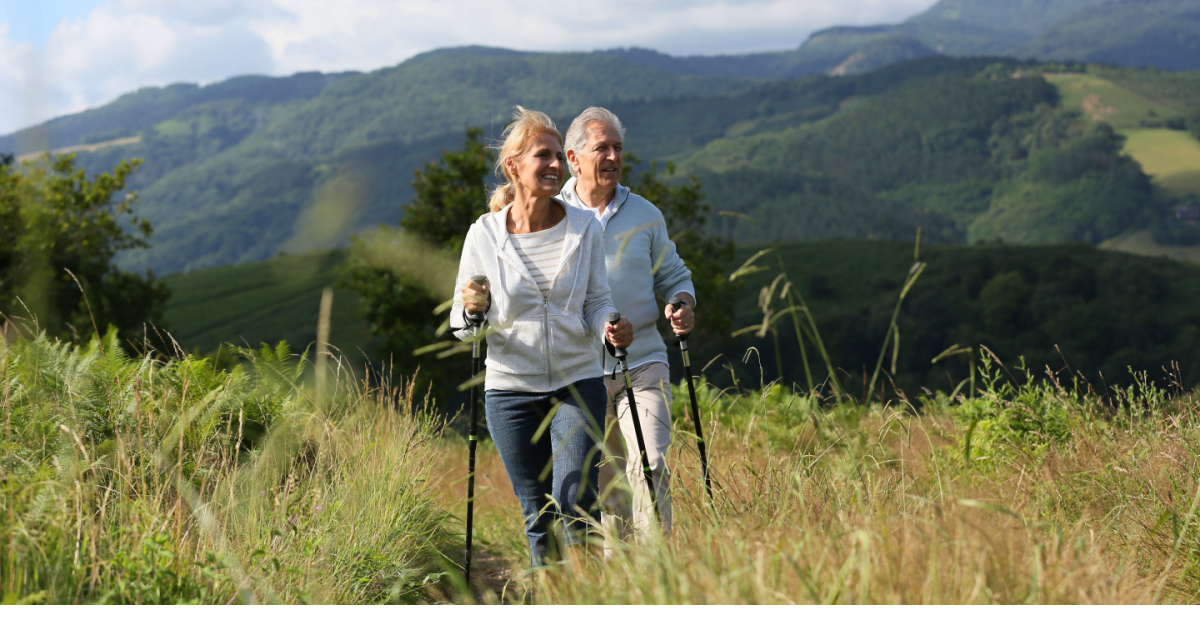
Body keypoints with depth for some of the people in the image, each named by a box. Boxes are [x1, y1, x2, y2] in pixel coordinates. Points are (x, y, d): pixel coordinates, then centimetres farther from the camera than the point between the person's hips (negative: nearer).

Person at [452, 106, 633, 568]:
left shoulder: (584, 228, 0)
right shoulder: (484, 235, -3)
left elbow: (597, 301, 7)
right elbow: (463, 326, 2)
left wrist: (609, 327, -15)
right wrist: (473, 309, -21)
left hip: (578, 383, 0)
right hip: (512, 390, 0)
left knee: (575, 505, -12)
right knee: (538, 516, 7)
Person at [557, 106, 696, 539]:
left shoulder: (645, 215, 8)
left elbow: (673, 275, 16)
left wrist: (682, 304, -5)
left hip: (643, 364, 1)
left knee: (651, 467, -14)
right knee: (603, 480, 6)